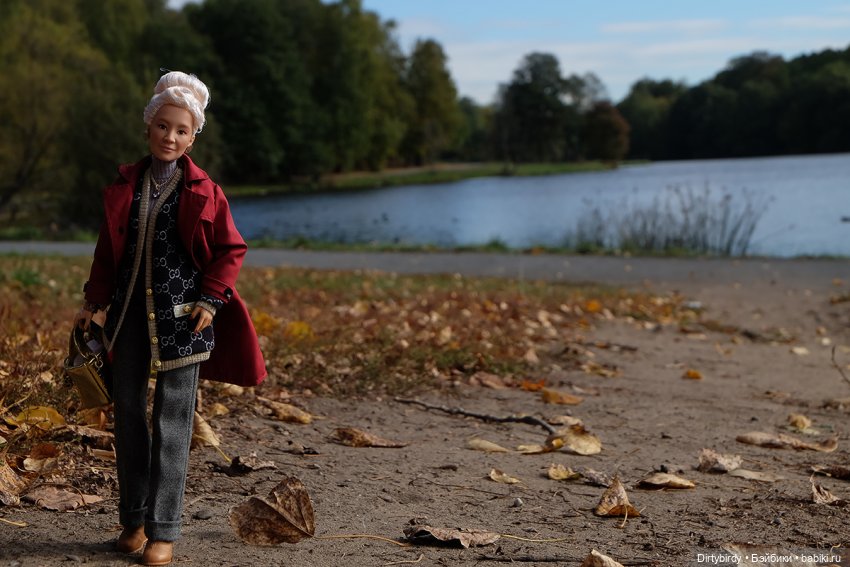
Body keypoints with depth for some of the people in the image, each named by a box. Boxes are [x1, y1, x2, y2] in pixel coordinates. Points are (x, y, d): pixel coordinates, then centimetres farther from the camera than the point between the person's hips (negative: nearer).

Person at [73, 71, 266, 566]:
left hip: (181, 317, -4)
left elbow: (231, 249, 1)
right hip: (129, 315, 4)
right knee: (128, 414, 10)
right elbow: (109, 249, 13)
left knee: (172, 423, -2)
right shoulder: (124, 186, 8)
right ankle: (134, 519, 24)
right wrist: (94, 302, 7)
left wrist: (210, 299, -9)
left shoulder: (204, 191, -2)